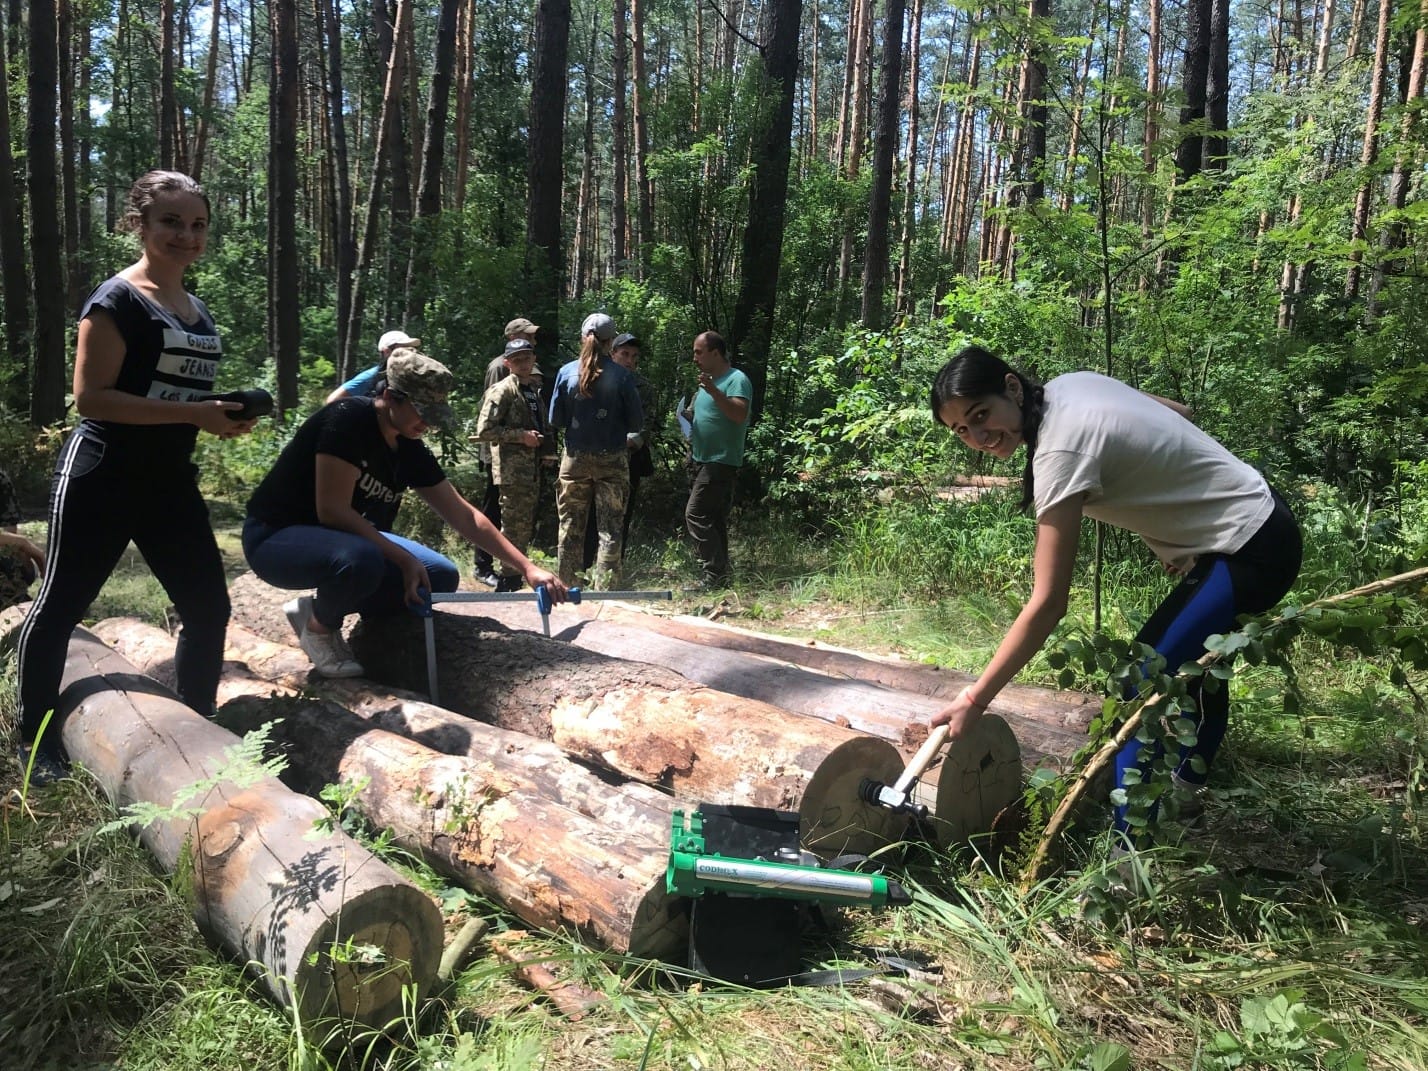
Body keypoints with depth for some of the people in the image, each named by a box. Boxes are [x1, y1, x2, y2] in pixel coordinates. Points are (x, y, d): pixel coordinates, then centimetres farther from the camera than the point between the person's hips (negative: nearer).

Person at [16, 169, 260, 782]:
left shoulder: (198, 311, 13)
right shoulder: (116, 301, -11)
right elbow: (91, 397, -18)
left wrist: (227, 417, 2)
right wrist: (195, 414, -24)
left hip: (170, 480, 8)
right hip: (102, 477, -7)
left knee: (208, 608, 6)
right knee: (61, 606, 5)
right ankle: (35, 740, 20)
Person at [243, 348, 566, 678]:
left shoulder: (411, 451, -3)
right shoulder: (347, 419, -24)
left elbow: (464, 516, 0)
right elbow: (332, 511, -28)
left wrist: (527, 568, -5)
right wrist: (403, 559, -24)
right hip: (275, 537, -8)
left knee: (441, 577, -3)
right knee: (360, 560, -38)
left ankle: (318, 606, 7)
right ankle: (319, 627, -5)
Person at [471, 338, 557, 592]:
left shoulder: (535, 389, 17)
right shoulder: (502, 390, -8)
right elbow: (484, 430, -15)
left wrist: (547, 451, 12)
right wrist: (521, 436, -17)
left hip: (533, 468, 8)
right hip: (512, 468, -8)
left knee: (526, 526, 13)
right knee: (514, 524, -7)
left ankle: (514, 575, 23)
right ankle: (508, 579, 1)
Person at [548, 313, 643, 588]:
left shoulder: (567, 372, -3)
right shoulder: (621, 377, -9)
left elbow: (555, 419, 2)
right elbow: (636, 423, -4)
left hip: (575, 458, 2)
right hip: (612, 460, -2)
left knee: (570, 525, 12)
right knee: (610, 527, 5)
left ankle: (565, 584, 19)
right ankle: (603, 587, 5)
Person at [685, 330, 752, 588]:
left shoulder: (736, 379, -10)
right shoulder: (708, 381, 19)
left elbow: (740, 414, -25)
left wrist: (713, 391, -33)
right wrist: (690, 417, 11)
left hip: (720, 462, -10)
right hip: (701, 460, 10)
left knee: (696, 515, -16)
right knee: (713, 520, 11)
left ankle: (713, 575, -13)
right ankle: (719, 576, 16)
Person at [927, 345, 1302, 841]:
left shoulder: (1061, 452, -30)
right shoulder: (1072, 384, -4)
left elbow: (1048, 604, -32)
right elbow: (1180, 413, 11)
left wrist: (974, 699, -30)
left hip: (1250, 553, -10)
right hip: (1260, 523, 10)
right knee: (1194, 661, 28)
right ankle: (1188, 788, 50)